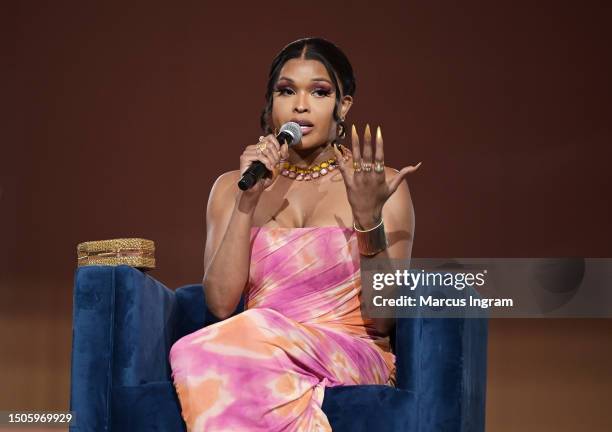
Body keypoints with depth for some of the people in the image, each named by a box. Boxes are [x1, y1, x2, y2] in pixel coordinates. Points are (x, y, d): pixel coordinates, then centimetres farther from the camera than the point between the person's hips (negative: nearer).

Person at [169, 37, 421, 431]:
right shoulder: (232, 188, 14)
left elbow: (382, 319, -2)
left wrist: (368, 217, -15)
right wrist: (247, 201, -7)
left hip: (351, 359, -1)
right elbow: (221, 304, 0)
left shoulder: (380, 187, 6)